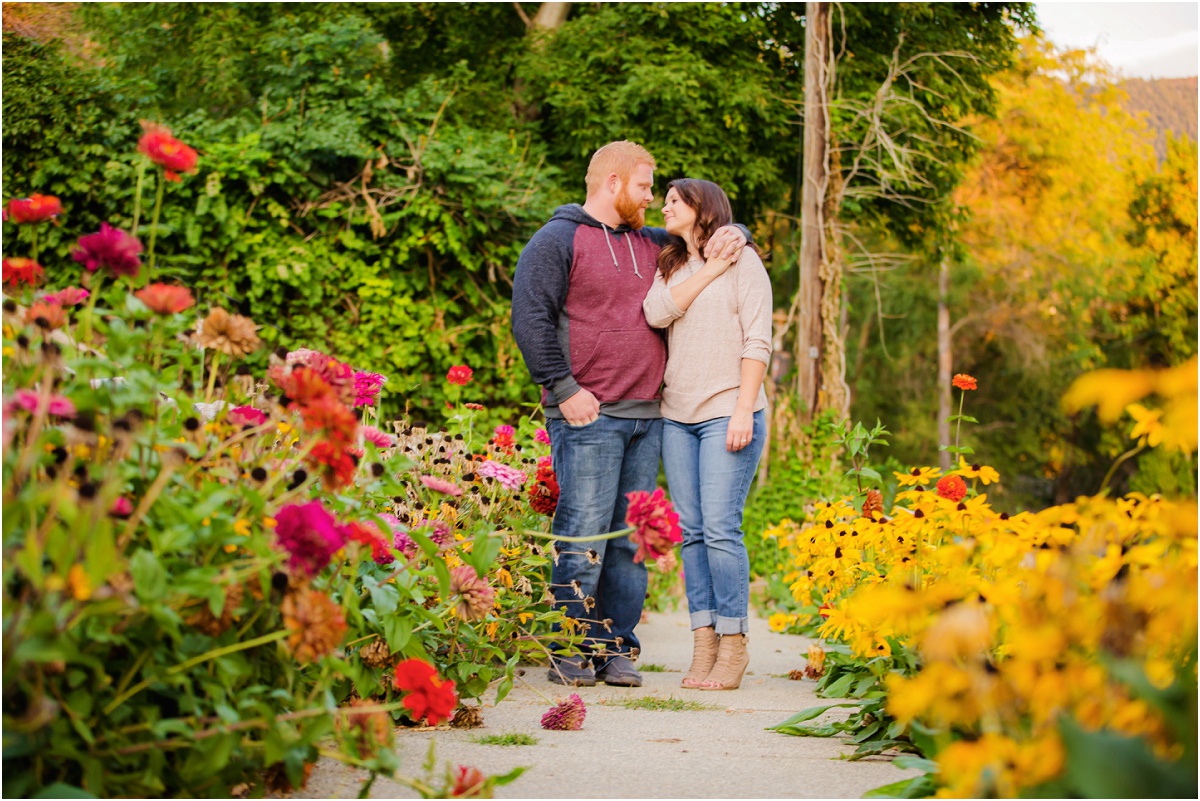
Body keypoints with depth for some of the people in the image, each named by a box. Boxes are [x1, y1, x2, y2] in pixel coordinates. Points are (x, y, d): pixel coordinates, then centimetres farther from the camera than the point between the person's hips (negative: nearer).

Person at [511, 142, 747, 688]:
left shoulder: (650, 245, 21)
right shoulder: (558, 241, 0)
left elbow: (699, 236, 34)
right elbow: (530, 319, -8)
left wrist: (732, 235, 10)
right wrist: (564, 389, -14)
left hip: (646, 417, 7)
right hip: (588, 417, -7)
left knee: (631, 540, 4)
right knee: (583, 535, -9)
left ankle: (617, 648, 8)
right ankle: (570, 653, -4)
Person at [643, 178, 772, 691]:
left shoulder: (743, 262, 3)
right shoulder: (670, 267, 19)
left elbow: (757, 341, -4)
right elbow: (656, 313, -2)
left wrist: (744, 410, -13)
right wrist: (708, 268, -3)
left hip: (727, 412, -5)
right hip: (677, 415, 5)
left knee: (720, 528, -12)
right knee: (691, 532, 2)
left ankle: (733, 645, -7)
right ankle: (704, 645, 4)